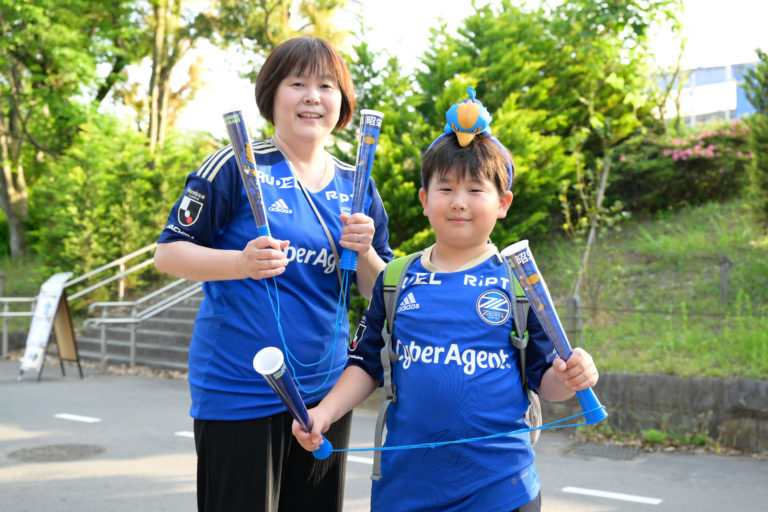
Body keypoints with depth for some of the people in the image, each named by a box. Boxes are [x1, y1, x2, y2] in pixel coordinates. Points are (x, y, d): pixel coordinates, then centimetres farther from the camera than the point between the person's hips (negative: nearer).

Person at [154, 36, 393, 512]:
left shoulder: (357, 187, 8)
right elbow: (168, 251, -6)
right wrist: (241, 263, -23)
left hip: (325, 391, 5)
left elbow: (382, 294, 10)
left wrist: (364, 251, -11)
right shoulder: (236, 167, -7)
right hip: (238, 395, -5)